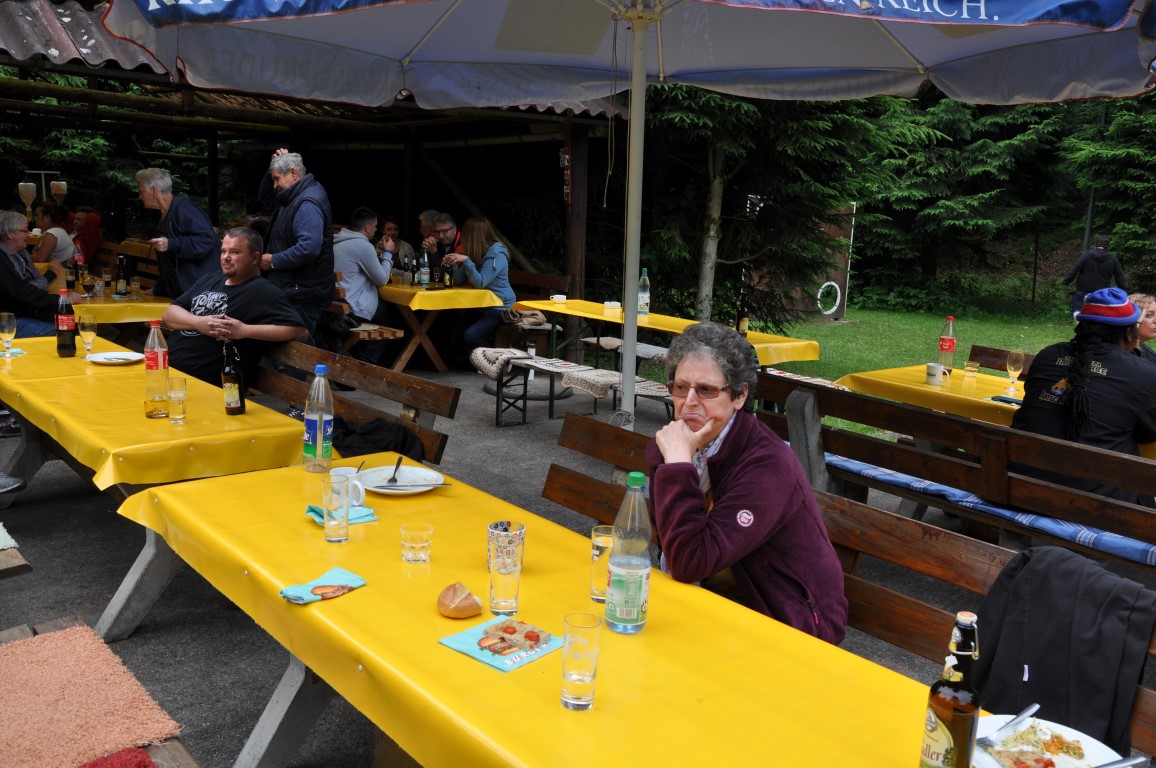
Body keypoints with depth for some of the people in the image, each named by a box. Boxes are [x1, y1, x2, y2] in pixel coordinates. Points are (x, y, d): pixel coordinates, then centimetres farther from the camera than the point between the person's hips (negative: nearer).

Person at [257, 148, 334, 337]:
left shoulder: (308, 203, -20)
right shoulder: (295, 197, 14)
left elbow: (309, 248, -31)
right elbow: (265, 199, 30)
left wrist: (274, 261, -19)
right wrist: (272, 171, 12)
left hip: (302, 294, -11)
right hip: (293, 289, 11)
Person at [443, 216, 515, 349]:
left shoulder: (497, 253, -17)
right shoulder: (474, 253, 8)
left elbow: (480, 283, -24)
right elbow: (459, 281, 6)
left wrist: (466, 260, -30)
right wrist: (453, 263, -9)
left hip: (500, 308, -8)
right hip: (482, 306, 8)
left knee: (470, 335, -25)